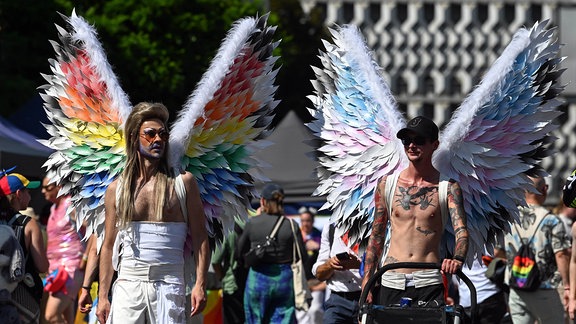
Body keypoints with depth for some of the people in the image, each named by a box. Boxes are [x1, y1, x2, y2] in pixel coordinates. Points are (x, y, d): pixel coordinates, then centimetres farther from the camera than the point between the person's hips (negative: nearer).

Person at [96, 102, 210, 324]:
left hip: (169, 286, -1)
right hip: (128, 284, 1)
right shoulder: (116, 189, 10)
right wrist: (102, 296, 6)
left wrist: (200, 285, -6)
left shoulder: (183, 183, 7)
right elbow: (108, 247, 12)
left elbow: (199, 238, 5)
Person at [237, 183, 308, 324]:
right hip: (285, 279, 0)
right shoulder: (290, 225, -6)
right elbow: (303, 257, -3)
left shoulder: (252, 223, -6)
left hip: (258, 279, 0)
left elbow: (240, 253, 2)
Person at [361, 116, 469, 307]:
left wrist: (457, 259, -31)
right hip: (392, 284, 2)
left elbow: (461, 230, -9)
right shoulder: (387, 184, 9)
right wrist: (367, 281, 7)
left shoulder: (448, 187, 3)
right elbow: (376, 236, 14)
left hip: (430, 283, -2)